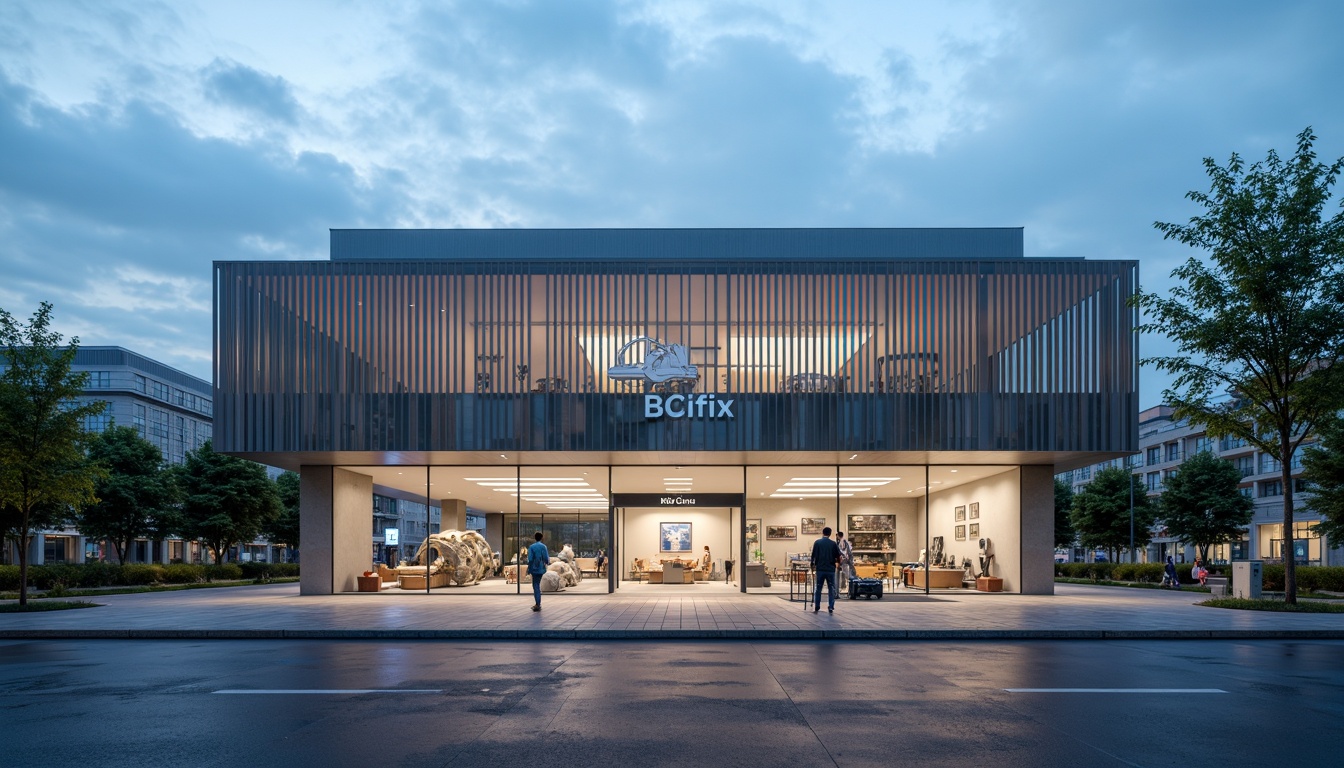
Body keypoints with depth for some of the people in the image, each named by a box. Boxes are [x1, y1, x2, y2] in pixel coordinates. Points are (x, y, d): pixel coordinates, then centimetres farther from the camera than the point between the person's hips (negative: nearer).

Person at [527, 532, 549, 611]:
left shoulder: (531, 547, -8)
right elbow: (546, 558, -3)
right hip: (541, 569, 3)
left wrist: (529, 569, -3)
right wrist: (548, 562, 20)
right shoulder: (544, 546, 0)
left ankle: (538, 605, -6)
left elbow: (530, 559, -12)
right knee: (537, 585, 16)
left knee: (536, 586, -1)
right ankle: (538, 604, 18)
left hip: (535, 569, -3)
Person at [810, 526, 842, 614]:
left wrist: (813, 565, 12)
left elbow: (813, 556, -1)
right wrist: (837, 562, 24)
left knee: (818, 589, 8)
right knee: (831, 589, 7)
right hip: (830, 569, 0)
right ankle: (831, 607, -1)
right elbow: (838, 556, 3)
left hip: (820, 569, 0)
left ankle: (816, 607, 8)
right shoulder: (833, 544, -2)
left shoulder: (817, 542, -1)